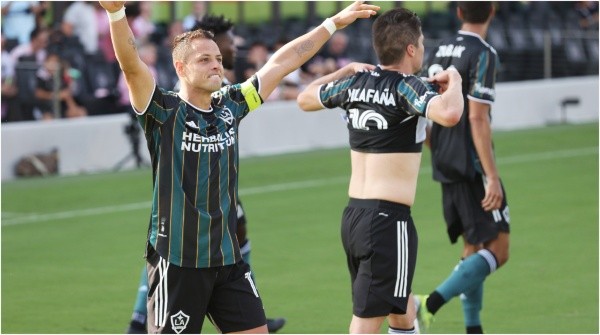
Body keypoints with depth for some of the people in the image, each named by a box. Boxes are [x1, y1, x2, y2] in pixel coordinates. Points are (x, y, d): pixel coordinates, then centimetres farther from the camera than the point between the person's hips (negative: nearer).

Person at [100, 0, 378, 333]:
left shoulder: (230, 106, 8)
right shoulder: (164, 112, -8)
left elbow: (281, 63, 15)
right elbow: (132, 67, -24)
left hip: (227, 258, 6)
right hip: (176, 260, -6)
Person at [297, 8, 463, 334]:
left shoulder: (356, 83, 8)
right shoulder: (406, 86, -12)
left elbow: (305, 98, 26)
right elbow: (449, 114, -31)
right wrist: (453, 81, -11)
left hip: (353, 214, 8)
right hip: (388, 219, -8)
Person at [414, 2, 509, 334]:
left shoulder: (439, 50, 10)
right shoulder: (482, 54, -13)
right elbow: (477, 118, -19)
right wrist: (492, 177, -20)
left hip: (445, 165, 8)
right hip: (472, 166, -8)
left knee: (473, 248, 15)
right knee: (497, 249, -7)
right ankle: (430, 303, -21)